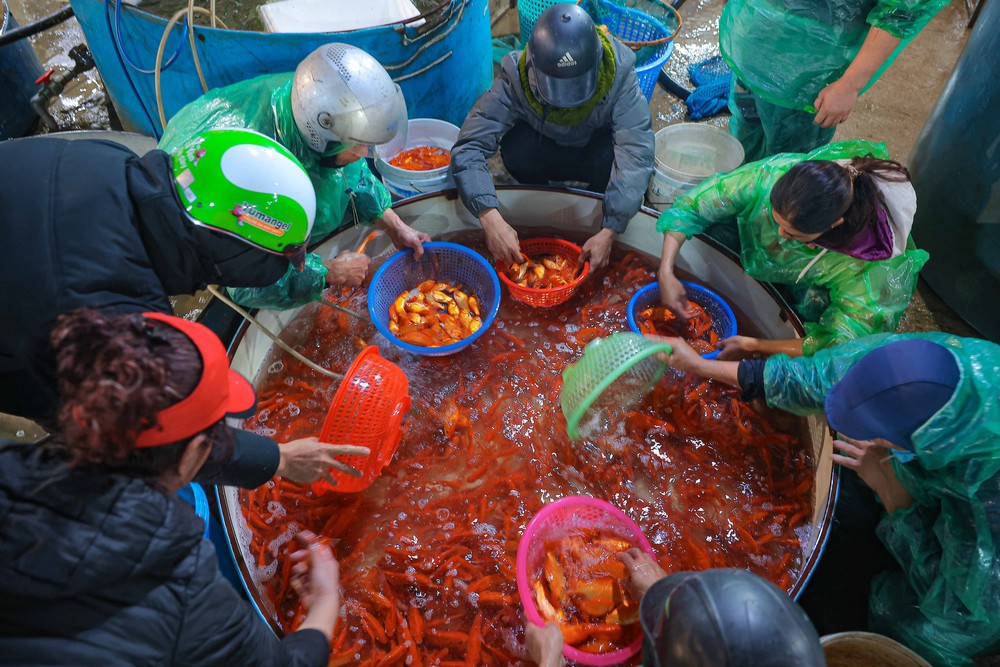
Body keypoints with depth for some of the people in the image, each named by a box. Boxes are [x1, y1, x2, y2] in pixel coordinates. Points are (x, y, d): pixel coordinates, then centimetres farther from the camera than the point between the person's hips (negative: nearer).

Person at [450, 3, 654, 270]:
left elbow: (636, 152, -39)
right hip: (545, 150, 1)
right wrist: (490, 218, -52)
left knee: (614, 157, -35)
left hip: (596, 151, 0)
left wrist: (609, 232, -47)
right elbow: (469, 147, -38)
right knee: (515, 149, -33)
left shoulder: (618, 70, -33)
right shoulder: (516, 76, -33)